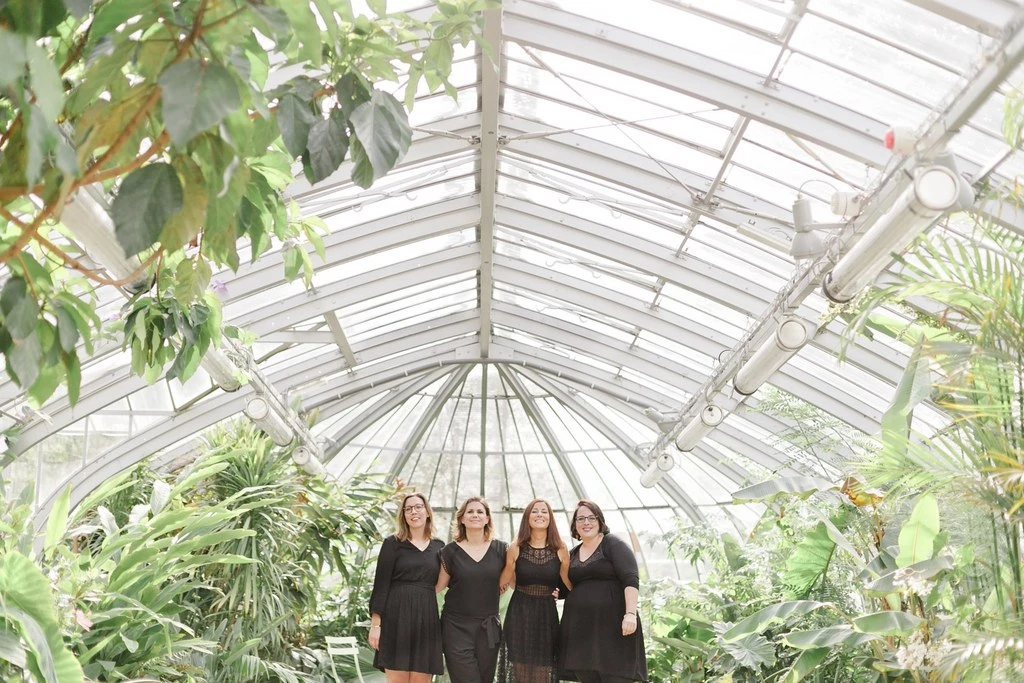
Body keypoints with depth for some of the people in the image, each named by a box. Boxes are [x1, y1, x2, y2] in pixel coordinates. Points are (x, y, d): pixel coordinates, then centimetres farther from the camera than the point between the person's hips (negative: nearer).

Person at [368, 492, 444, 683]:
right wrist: (375, 623, -9)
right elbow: (380, 585, -2)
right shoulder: (392, 544, 2)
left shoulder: (438, 546, 12)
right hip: (397, 617, -3)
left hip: (427, 619, 3)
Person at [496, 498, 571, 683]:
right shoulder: (515, 549, -1)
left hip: (547, 616, 1)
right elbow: (504, 583, 3)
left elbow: (569, 586, 9)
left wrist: (559, 592, -3)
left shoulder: (560, 551, 0)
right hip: (519, 616, -1)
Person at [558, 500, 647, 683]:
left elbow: (631, 580, -12)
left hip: (613, 625, -6)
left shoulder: (614, 544, -2)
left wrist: (630, 614, -23)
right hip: (580, 628, 6)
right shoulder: (572, 554, 17)